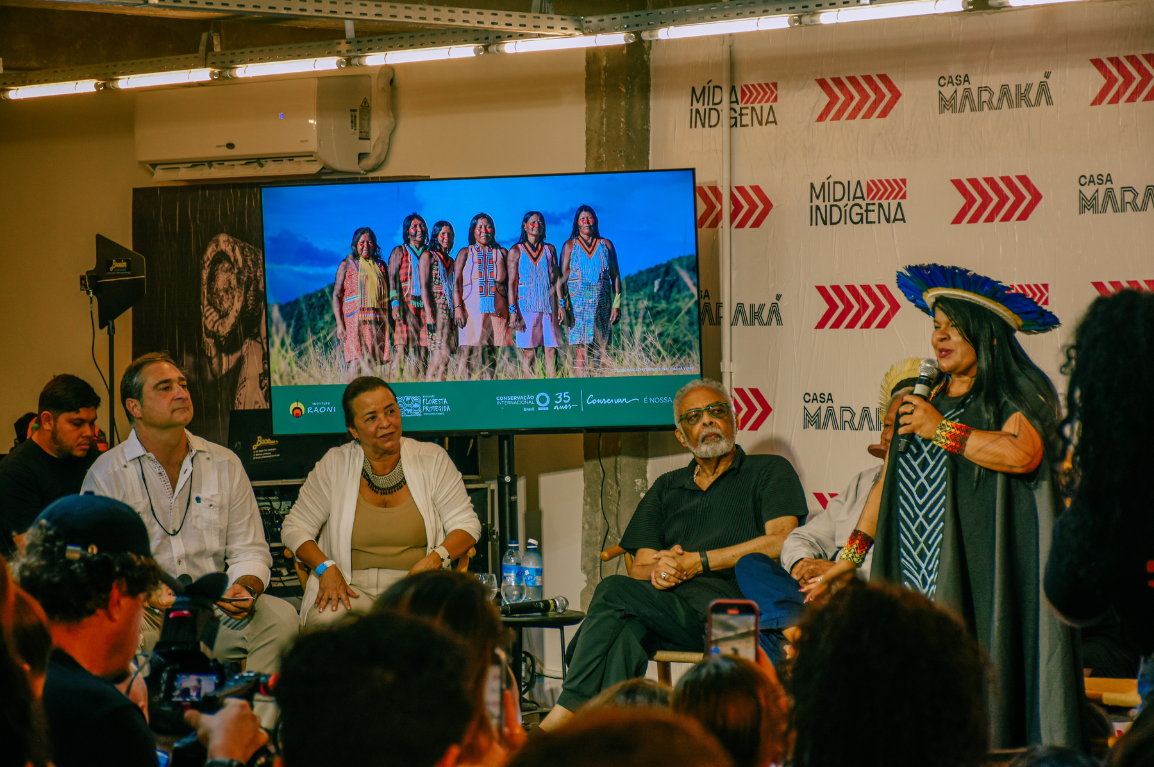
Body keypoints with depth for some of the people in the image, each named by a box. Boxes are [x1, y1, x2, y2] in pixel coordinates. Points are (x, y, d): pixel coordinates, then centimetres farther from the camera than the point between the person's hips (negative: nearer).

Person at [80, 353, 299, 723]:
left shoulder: (224, 464, 11)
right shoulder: (106, 474, 1)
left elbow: (249, 550, 11)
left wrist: (245, 588, -13)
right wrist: (149, 596, -22)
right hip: (145, 612, -3)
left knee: (279, 616, -24)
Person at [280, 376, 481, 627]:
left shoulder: (431, 459, 7)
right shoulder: (334, 465, 6)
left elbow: (466, 523, 8)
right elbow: (295, 528, 11)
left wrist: (436, 558, -13)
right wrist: (325, 567, -9)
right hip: (352, 588, 0)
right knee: (326, 621, -36)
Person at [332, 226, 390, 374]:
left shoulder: (380, 265, 16)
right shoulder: (347, 264, 6)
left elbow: (387, 295, 18)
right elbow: (336, 295, 2)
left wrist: (388, 322, 8)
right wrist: (339, 323, -8)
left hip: (377, 320, 3)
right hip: (355, 318, -3)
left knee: (370, 362, -2)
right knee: (356, 361, -14)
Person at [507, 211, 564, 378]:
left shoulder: (549, 250, 14)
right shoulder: (516, 251, 5)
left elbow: (557, 278, 13)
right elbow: (511, 283, 1)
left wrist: (561, 304, 3)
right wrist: (513, 311, -7)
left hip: (549, 306, 3)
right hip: (527, 306, -2)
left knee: (551, 351, -3)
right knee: (529, 353, -5)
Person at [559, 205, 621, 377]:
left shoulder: (606, 245, 13)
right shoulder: (570, 246, 8)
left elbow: (615, 276, 12)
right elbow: (563, 277, 4)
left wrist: (616, 305, 4)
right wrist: (563, 305, -7)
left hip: (602, 304, 2)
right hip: (578, 303, -2)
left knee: (600, 352, -3)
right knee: (581, 351, -11)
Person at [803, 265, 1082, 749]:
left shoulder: (1017, 394, 1)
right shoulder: (926, 399, 21)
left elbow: (1022, 454, -19)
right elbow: (889, 482, 23)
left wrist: (942, 430, -11)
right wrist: (851, 554, 18)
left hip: (981, 572, -6)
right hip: (915, 577, 6)